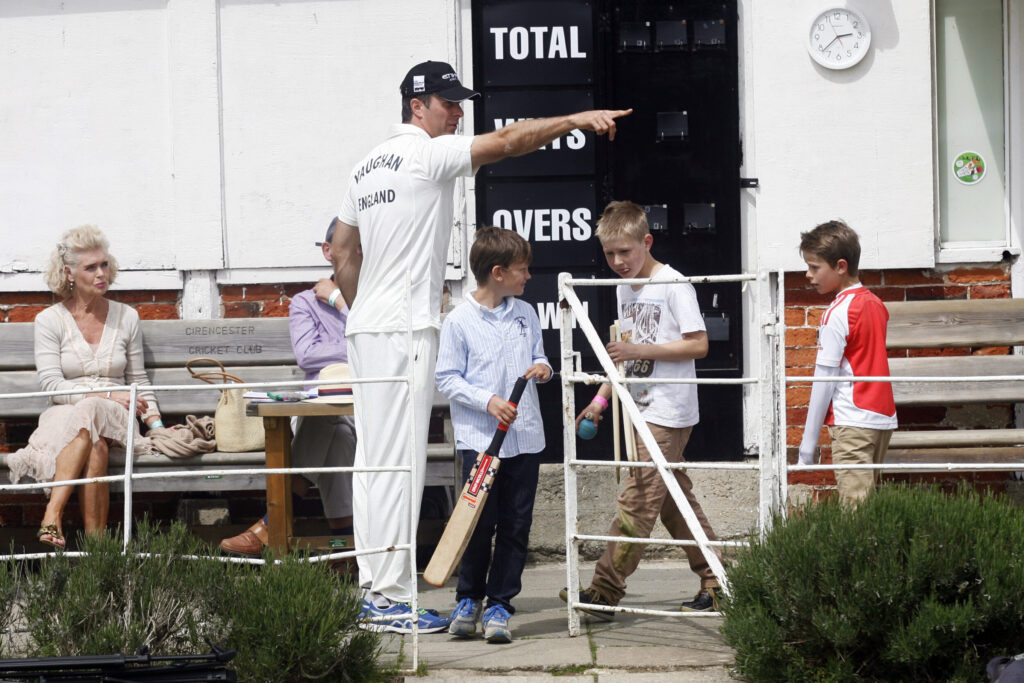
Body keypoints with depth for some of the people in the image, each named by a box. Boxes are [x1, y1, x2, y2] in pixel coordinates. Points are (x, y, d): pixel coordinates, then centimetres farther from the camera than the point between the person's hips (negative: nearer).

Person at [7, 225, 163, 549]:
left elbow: (138, 380, 18)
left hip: (114, 418, 1)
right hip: (64, 414, -1)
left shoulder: (126, 317, 14)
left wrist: (156, 424, 2)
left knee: (89, 413, -38)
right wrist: (109, 394, -14)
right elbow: (51, 385, -4)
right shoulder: (50, 320, 5)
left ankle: (52, 516, -46)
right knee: (95, 448, -39)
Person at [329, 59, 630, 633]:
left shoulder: (370, 165, 17)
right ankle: (391, 600, -10)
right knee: (398, 463, -9)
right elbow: (507, 141, -18)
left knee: (375, 462, 10)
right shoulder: (428, 155, -9)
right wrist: (576, 120, -19)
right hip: (406, 329, -10)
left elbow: (342, 251, 22)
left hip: (367, 329, 10)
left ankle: (374, 592, 12)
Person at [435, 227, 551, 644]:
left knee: (516, 524, 3)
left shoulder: (526, 314, 10)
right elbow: (447, 379, -5)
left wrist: (543, 367, -2)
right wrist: (488, 401, -16)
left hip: (525, 437, 5)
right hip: (479, 437, -5)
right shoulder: (459, 322, -6)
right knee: (480, 521, -5)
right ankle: (468, 599, 13)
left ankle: (500, 604, 11)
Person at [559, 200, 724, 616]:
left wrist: (640, 350, -21)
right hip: (641, 409, 9)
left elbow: (698, 345, -16)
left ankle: (604, 591, -10)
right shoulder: (624, 289, 13)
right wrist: (601, 398, 15)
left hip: (668, 413, -9)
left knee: (637, 500, -9)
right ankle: (716, 584, 15)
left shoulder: (674, 285, -12)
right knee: (675, 501, 10)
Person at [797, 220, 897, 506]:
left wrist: (808, 440, -8)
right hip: (883, 418, 8)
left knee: (854, 507, -11)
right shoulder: (876, 304, 13)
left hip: (853, 423, -8)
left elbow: (825, 379, -12)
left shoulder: (838, 313, -11)